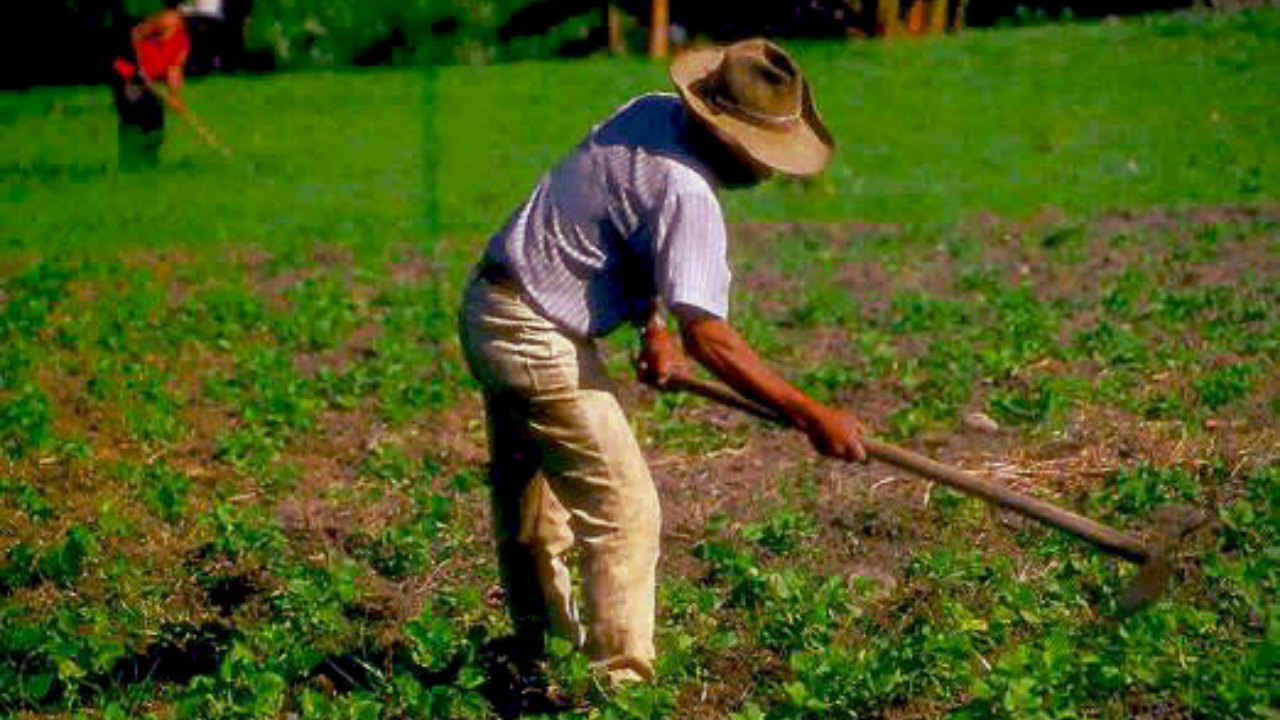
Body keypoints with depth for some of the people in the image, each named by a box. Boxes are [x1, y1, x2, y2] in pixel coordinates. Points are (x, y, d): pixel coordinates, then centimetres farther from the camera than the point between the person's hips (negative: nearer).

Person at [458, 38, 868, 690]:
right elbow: (707, 336, -27)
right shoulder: (685, 192, -25)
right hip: (537, 341, -10)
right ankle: (622, 680, -3)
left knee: (524, 489, 23)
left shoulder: (652, 111, 2)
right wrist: (811, 416, -25)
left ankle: (539, 640, 40)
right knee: (623, 511, -6)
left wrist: (651, 323, 7)